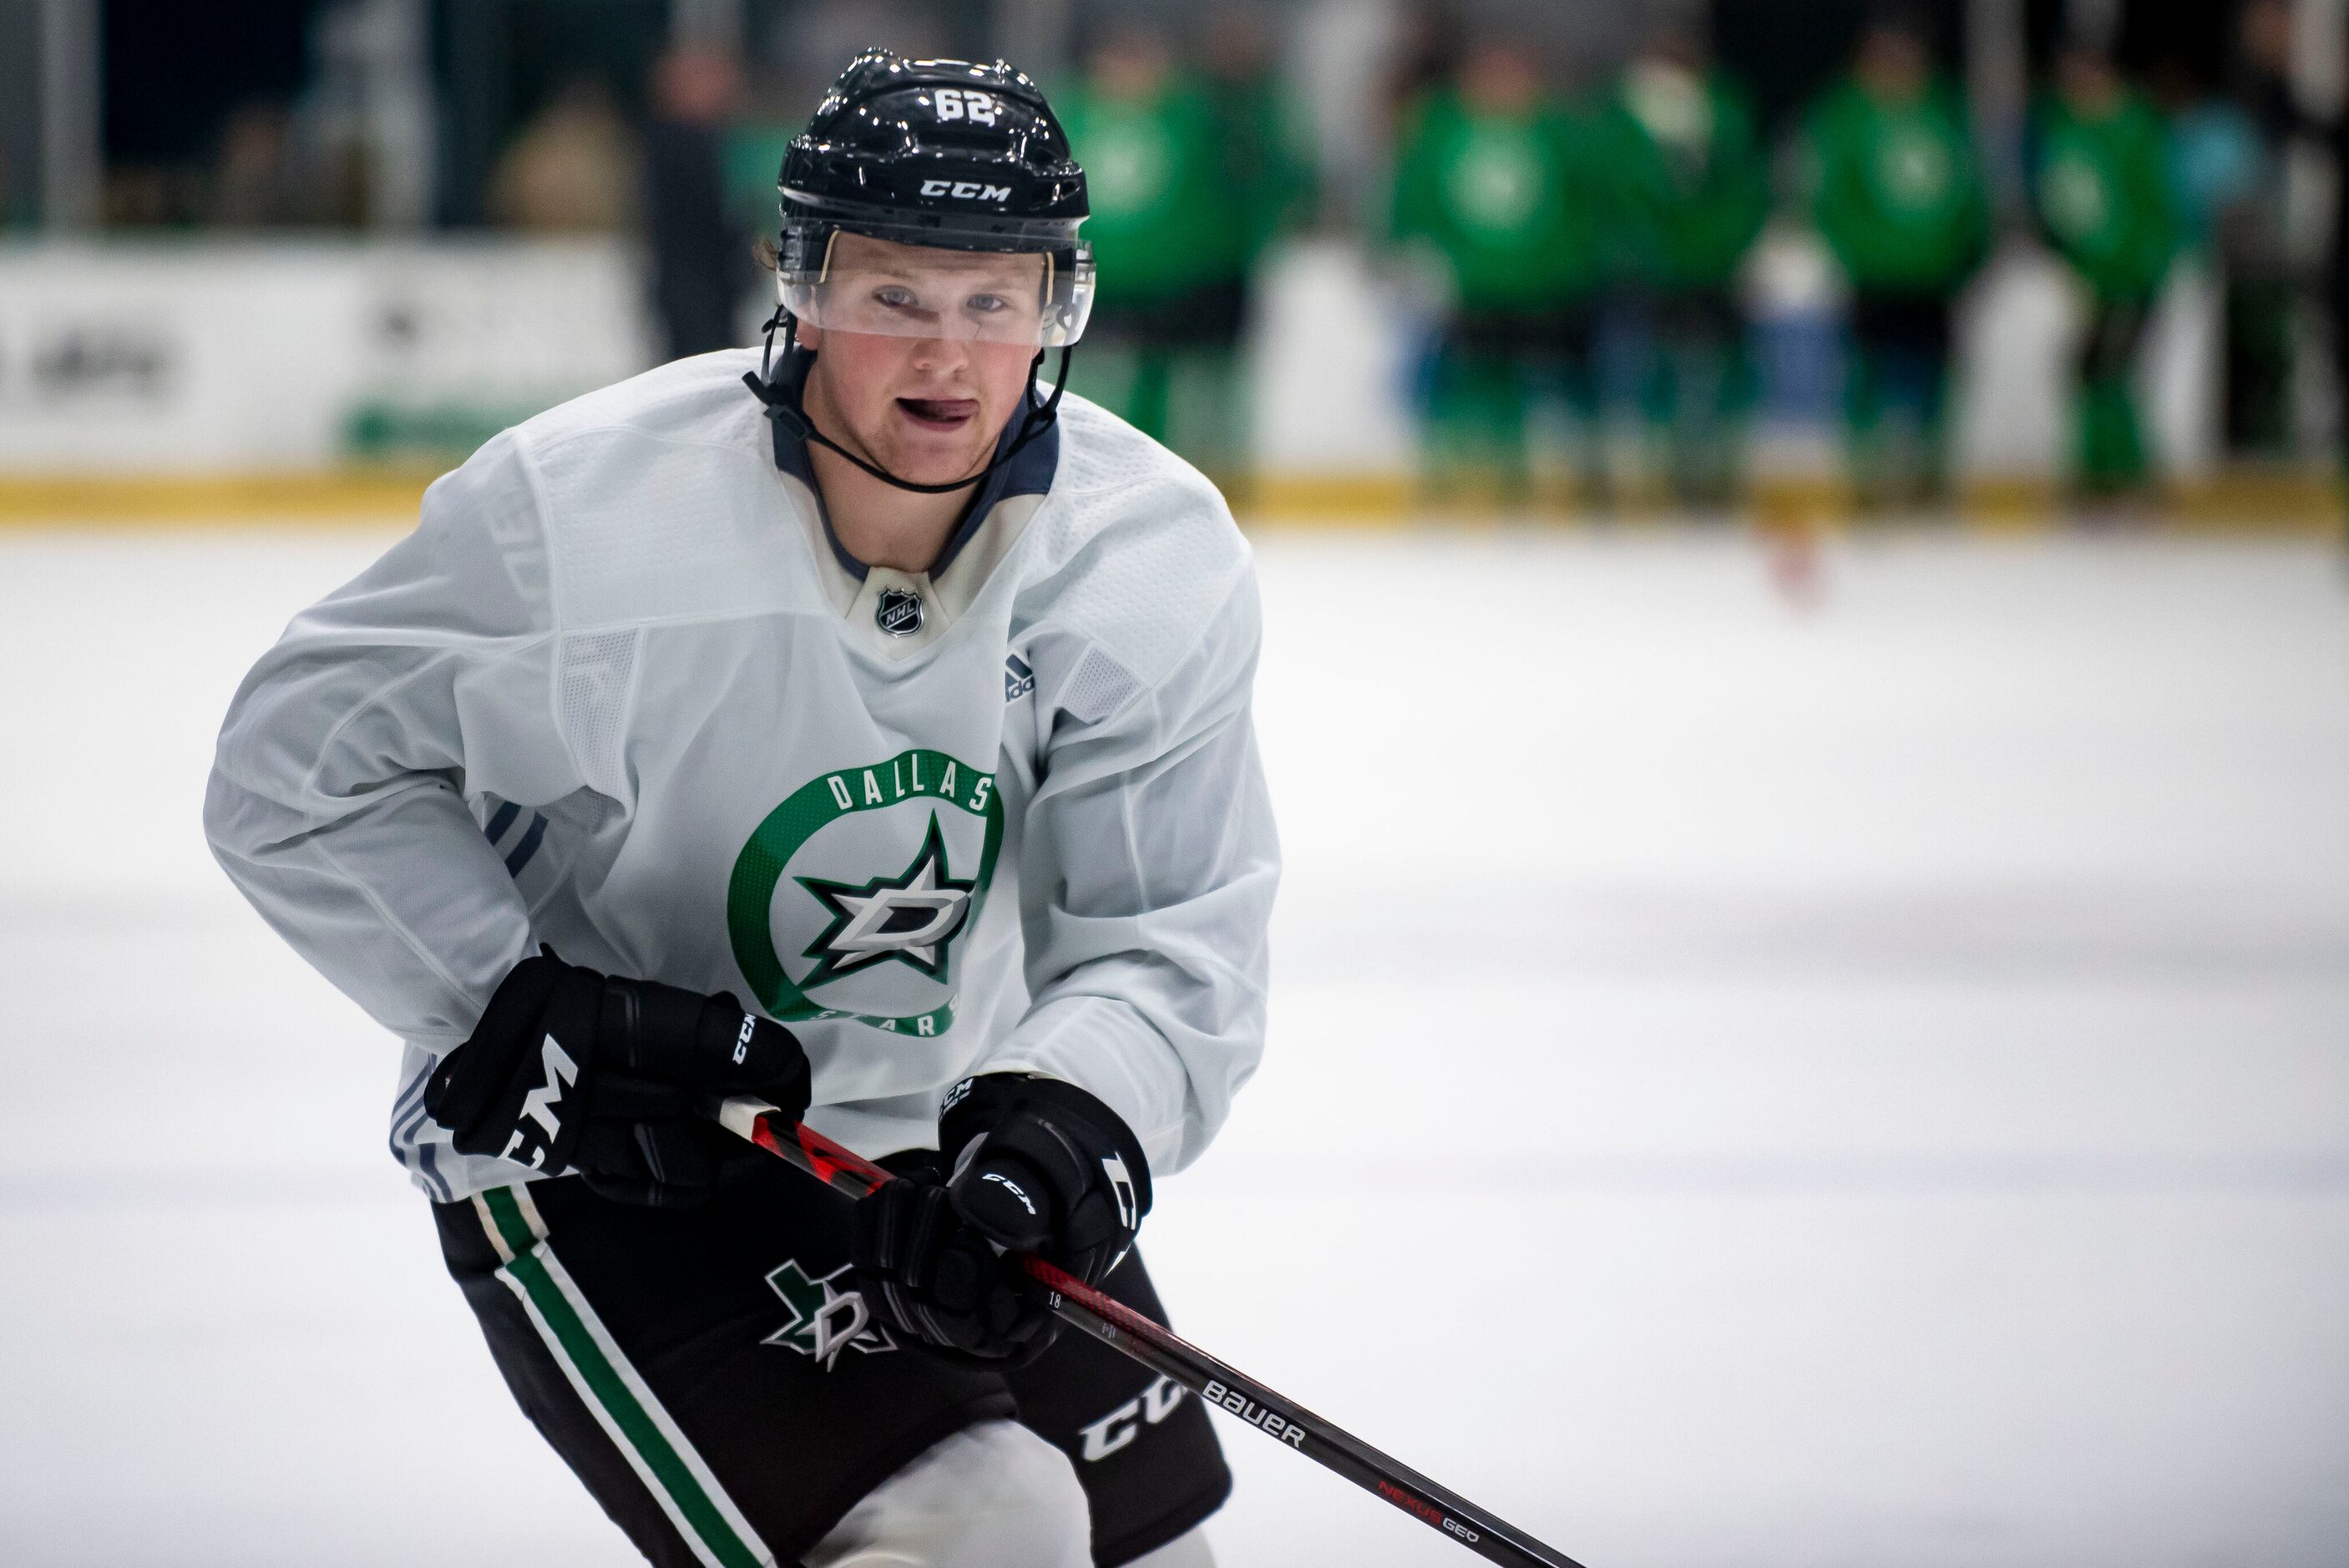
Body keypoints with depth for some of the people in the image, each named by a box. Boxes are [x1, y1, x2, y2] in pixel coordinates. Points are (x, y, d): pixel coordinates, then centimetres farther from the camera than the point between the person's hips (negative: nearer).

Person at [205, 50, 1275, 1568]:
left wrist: (1073, 1120, -34)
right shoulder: (579, 512, -23)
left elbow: (1174, 931, -14)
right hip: (596, 1161, -6)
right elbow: (302, 772, -13)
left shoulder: (1157, 558, -13)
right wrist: (518, 1018, -23)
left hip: (930, 1133, 6)